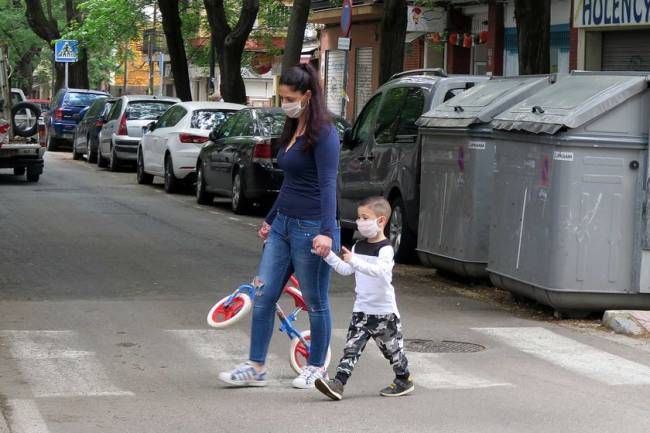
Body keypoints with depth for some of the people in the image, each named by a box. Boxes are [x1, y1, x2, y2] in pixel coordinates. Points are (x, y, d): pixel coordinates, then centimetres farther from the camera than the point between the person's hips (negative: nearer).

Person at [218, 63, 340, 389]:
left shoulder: (323, 134, -13)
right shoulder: (293, 131, 14)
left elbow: (328, 185, -21)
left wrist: (326, 232, -30)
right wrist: (270, 219, 30)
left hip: (310, 228, -9)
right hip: (283, 225, 9)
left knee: (315, 301, 5)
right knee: (263, 296, 5)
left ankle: (317, 368, 19)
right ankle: (256, 368, 10)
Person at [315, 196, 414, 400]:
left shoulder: (385, 249, -15)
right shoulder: (358, 247, 9)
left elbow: (379, 270, -31)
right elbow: (346, 270, 10)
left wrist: (354, 261, -41)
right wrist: (329, 255, -1)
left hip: (384, 311, -6)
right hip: (361, 310, 6)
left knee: (392, 348, 9)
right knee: (352, 347, -5)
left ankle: (404, 380, 29)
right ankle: (338, 383, -14)